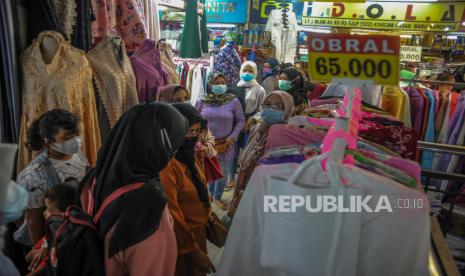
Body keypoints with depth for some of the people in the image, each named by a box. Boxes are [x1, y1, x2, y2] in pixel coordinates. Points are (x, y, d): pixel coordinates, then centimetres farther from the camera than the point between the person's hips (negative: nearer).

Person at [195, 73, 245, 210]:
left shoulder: (233, 101, -8)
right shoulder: (201, 101, -5)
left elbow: (240, 120, 0)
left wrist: (232, 137, -8)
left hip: (226, 143, 0)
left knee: (223, 172, 8)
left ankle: (217, 197, 30)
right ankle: (210, 193, 40)